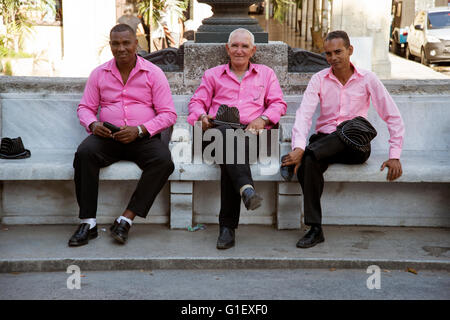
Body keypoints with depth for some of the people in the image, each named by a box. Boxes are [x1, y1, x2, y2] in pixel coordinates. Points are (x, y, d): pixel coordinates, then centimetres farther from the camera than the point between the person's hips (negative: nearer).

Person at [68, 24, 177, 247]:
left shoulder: (153, 73, 5)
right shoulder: (99, 73, 13)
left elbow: (168, 114, 0)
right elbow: (85, 107, 14)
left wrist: (139, 130, -16)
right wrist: (93, 124, -10)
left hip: (144, 138, -1)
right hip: (107, 137, 2)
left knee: (163, 161, -33)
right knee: (84, 153, -31)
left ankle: (125, 220, -28)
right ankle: (88, 223, -27)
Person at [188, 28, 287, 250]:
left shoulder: (266, 74, 28)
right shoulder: (212, 75, 29)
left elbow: (278, 103, 16)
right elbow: (197, 102, 21)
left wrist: (262, 119, -6)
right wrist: (202, 116, -4)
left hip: (251, 131, 0)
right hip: (220, 130, 1)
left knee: (231, 157, -37)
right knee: (228, 136, -41)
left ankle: (227, 227, -41)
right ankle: (246, 189, -61)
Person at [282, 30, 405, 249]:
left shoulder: (367, 79, 2)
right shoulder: (319, 80, 5)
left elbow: (393, 117, 1)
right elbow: (304, 115, -10)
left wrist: (395, 156, -10)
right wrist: (298, 147, -29)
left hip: (355, 147, 0)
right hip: (324, 140, 1)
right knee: (308, 161, -34)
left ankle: (306, 154, -33)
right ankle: (315, 229, -30)